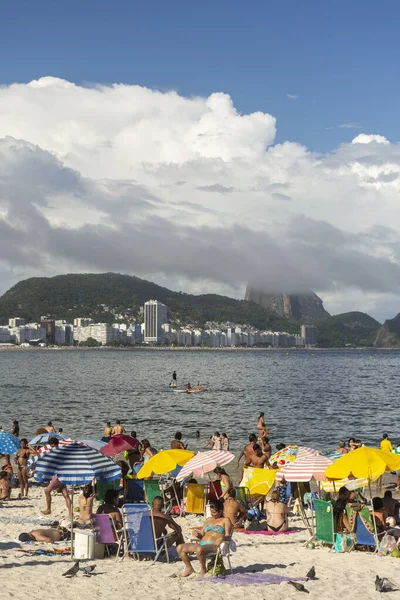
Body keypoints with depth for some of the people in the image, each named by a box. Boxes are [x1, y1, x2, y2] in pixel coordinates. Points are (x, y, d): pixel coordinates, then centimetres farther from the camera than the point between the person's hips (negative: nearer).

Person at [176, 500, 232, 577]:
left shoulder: (225, 520, 8)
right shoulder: (208, 520, 26)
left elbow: (227, 536, -3)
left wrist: (222, 538, -25)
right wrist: (196, 533, 1)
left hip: (213, 545, -7)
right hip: (201, 544, 7)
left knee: (199, 549, -40)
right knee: (180, 548, -10)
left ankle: (203, 569, -14)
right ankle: (189, 568, 6)